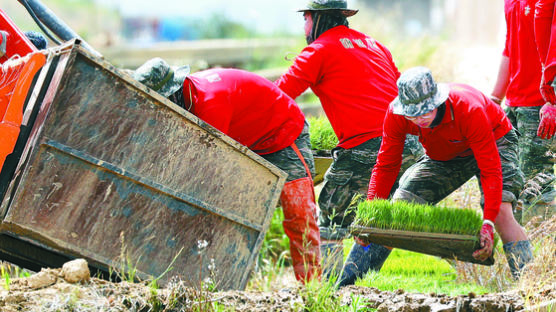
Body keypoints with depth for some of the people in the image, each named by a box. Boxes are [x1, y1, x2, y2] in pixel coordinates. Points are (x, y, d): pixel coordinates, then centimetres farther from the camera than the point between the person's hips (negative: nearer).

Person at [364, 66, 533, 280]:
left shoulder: (470, 110, -40)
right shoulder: (396, 115, -28)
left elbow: (490, 170, -37)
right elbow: (386, 166, -16)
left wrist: (488, 224, -46)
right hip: (444, 157, 5)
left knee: (501, 212, -29)